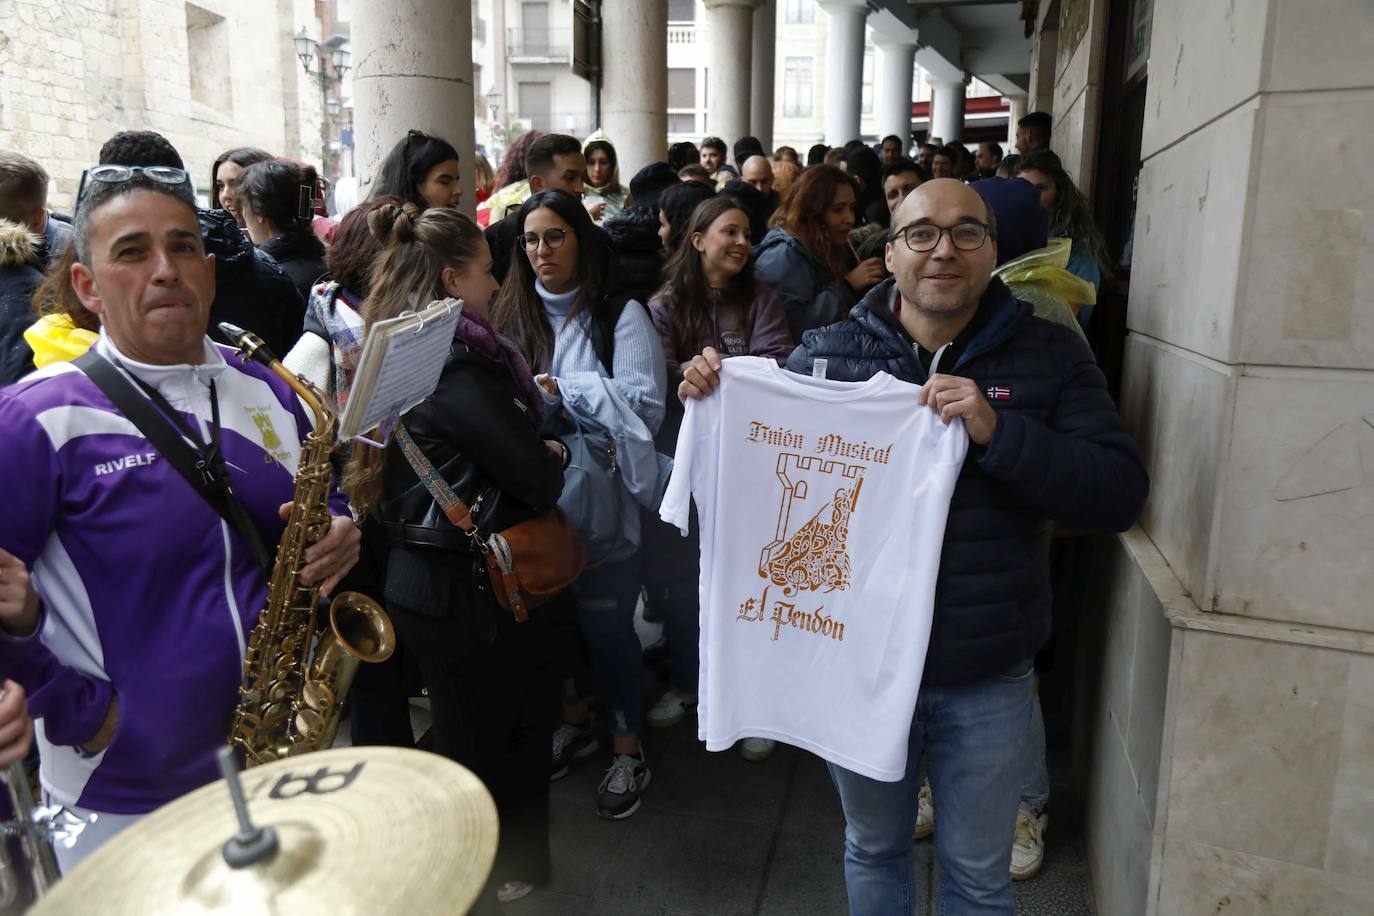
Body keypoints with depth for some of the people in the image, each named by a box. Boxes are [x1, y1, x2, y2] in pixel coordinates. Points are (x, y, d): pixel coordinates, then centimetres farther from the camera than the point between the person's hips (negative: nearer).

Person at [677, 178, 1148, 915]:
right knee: (872, 852, 24)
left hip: (985, 683, 0)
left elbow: (1120, 495, -14)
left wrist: (997, 431, -26)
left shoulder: (1050, 355, -6)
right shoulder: (826, 352, -5)